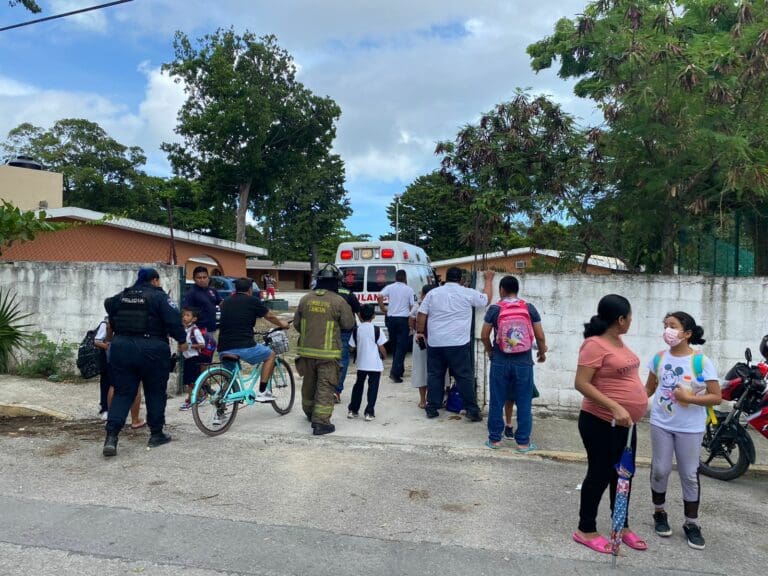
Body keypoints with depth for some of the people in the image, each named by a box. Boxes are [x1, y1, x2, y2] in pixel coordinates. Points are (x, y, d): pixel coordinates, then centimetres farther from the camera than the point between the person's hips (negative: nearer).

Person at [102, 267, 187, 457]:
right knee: (155, 392, 10)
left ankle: (111, 436, -6)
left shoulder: (121, 296, 13)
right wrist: (182, 340, 1)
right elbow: (174, 320, -13)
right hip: (151, 349, -4)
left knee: (122, 393, 8)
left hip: (121, 347, 5)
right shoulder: (159, 297, -6)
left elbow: (111, 315, 22)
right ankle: (156, 434, 18)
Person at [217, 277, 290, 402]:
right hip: (244, 347, -5)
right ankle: (262, 392, 13)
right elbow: (270, 316, 15)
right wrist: (281, 324, 35)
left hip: (223, 349, 6)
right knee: (270, 355, 17)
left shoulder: (226, 302, 16)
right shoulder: (252, 301, 2)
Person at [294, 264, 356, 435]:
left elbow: (296, 323, 9)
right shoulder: (339, 301, -12)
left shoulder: (305, 299, 1)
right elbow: (349, 324, -4)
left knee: (309, 383, 21)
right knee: (325, 387, 1)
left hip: (306, 350, 5)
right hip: (328, 353, -5)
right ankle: (320, 422, -1)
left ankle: (309, 413, 40)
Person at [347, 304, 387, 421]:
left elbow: (352, 347, 6)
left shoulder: (356, 330, -1)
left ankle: (352, 410, 20)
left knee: (358, 385, 17)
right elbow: (382, 348, -6)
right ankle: (369, 412, -1)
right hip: (375, 364, -3)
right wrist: (384, 356, 14)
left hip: (361, 364, 3)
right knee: (373, 387, 3)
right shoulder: (377, 330, -8)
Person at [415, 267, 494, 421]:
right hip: (458, 344, -2)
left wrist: (420, 332, 18)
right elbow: (486, 299, 14)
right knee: (465, 377, 4)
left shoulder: (432, 293, 5)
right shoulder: (467, 293, -1)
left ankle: (432, 408, 16)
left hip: (435, 343, 3)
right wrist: (488, 280, 25)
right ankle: (472, 410, 6)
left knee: (434, 375, 11)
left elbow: (421, 315, 5)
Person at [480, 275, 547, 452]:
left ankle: (494, 439, 18)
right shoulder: (529, 308, -2)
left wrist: (490, 351, 15)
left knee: (497, 402, 10)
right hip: (524, 362, 0)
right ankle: (523, 442, 13)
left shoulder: (494, 309, -5)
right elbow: (540, 335, 0)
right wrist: (542, 352, 18)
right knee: (524, 403, 8)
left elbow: (484, 335, -4)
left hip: (500, 362, 0)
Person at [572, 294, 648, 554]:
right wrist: (615, 408, -30)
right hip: (601, 423, -9)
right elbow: (581, 384, -25)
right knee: (600, 475, 3)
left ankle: (622, 527, 34)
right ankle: (585, 530, 18)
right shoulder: (595, 345, -21)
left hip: (625, 423, 9)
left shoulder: (618, 341, 8)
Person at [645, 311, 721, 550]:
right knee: (660, 470, 10)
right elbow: (649, 389, 9)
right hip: (661, 424, 3)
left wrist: (689, 398, -23)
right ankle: (659, 513, 30)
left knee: (689, 475, 7)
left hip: (690, 428, -2)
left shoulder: (702, 362, -12)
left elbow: (716, 397, -10)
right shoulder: (659, 358, -1)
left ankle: (691, 524, 22)